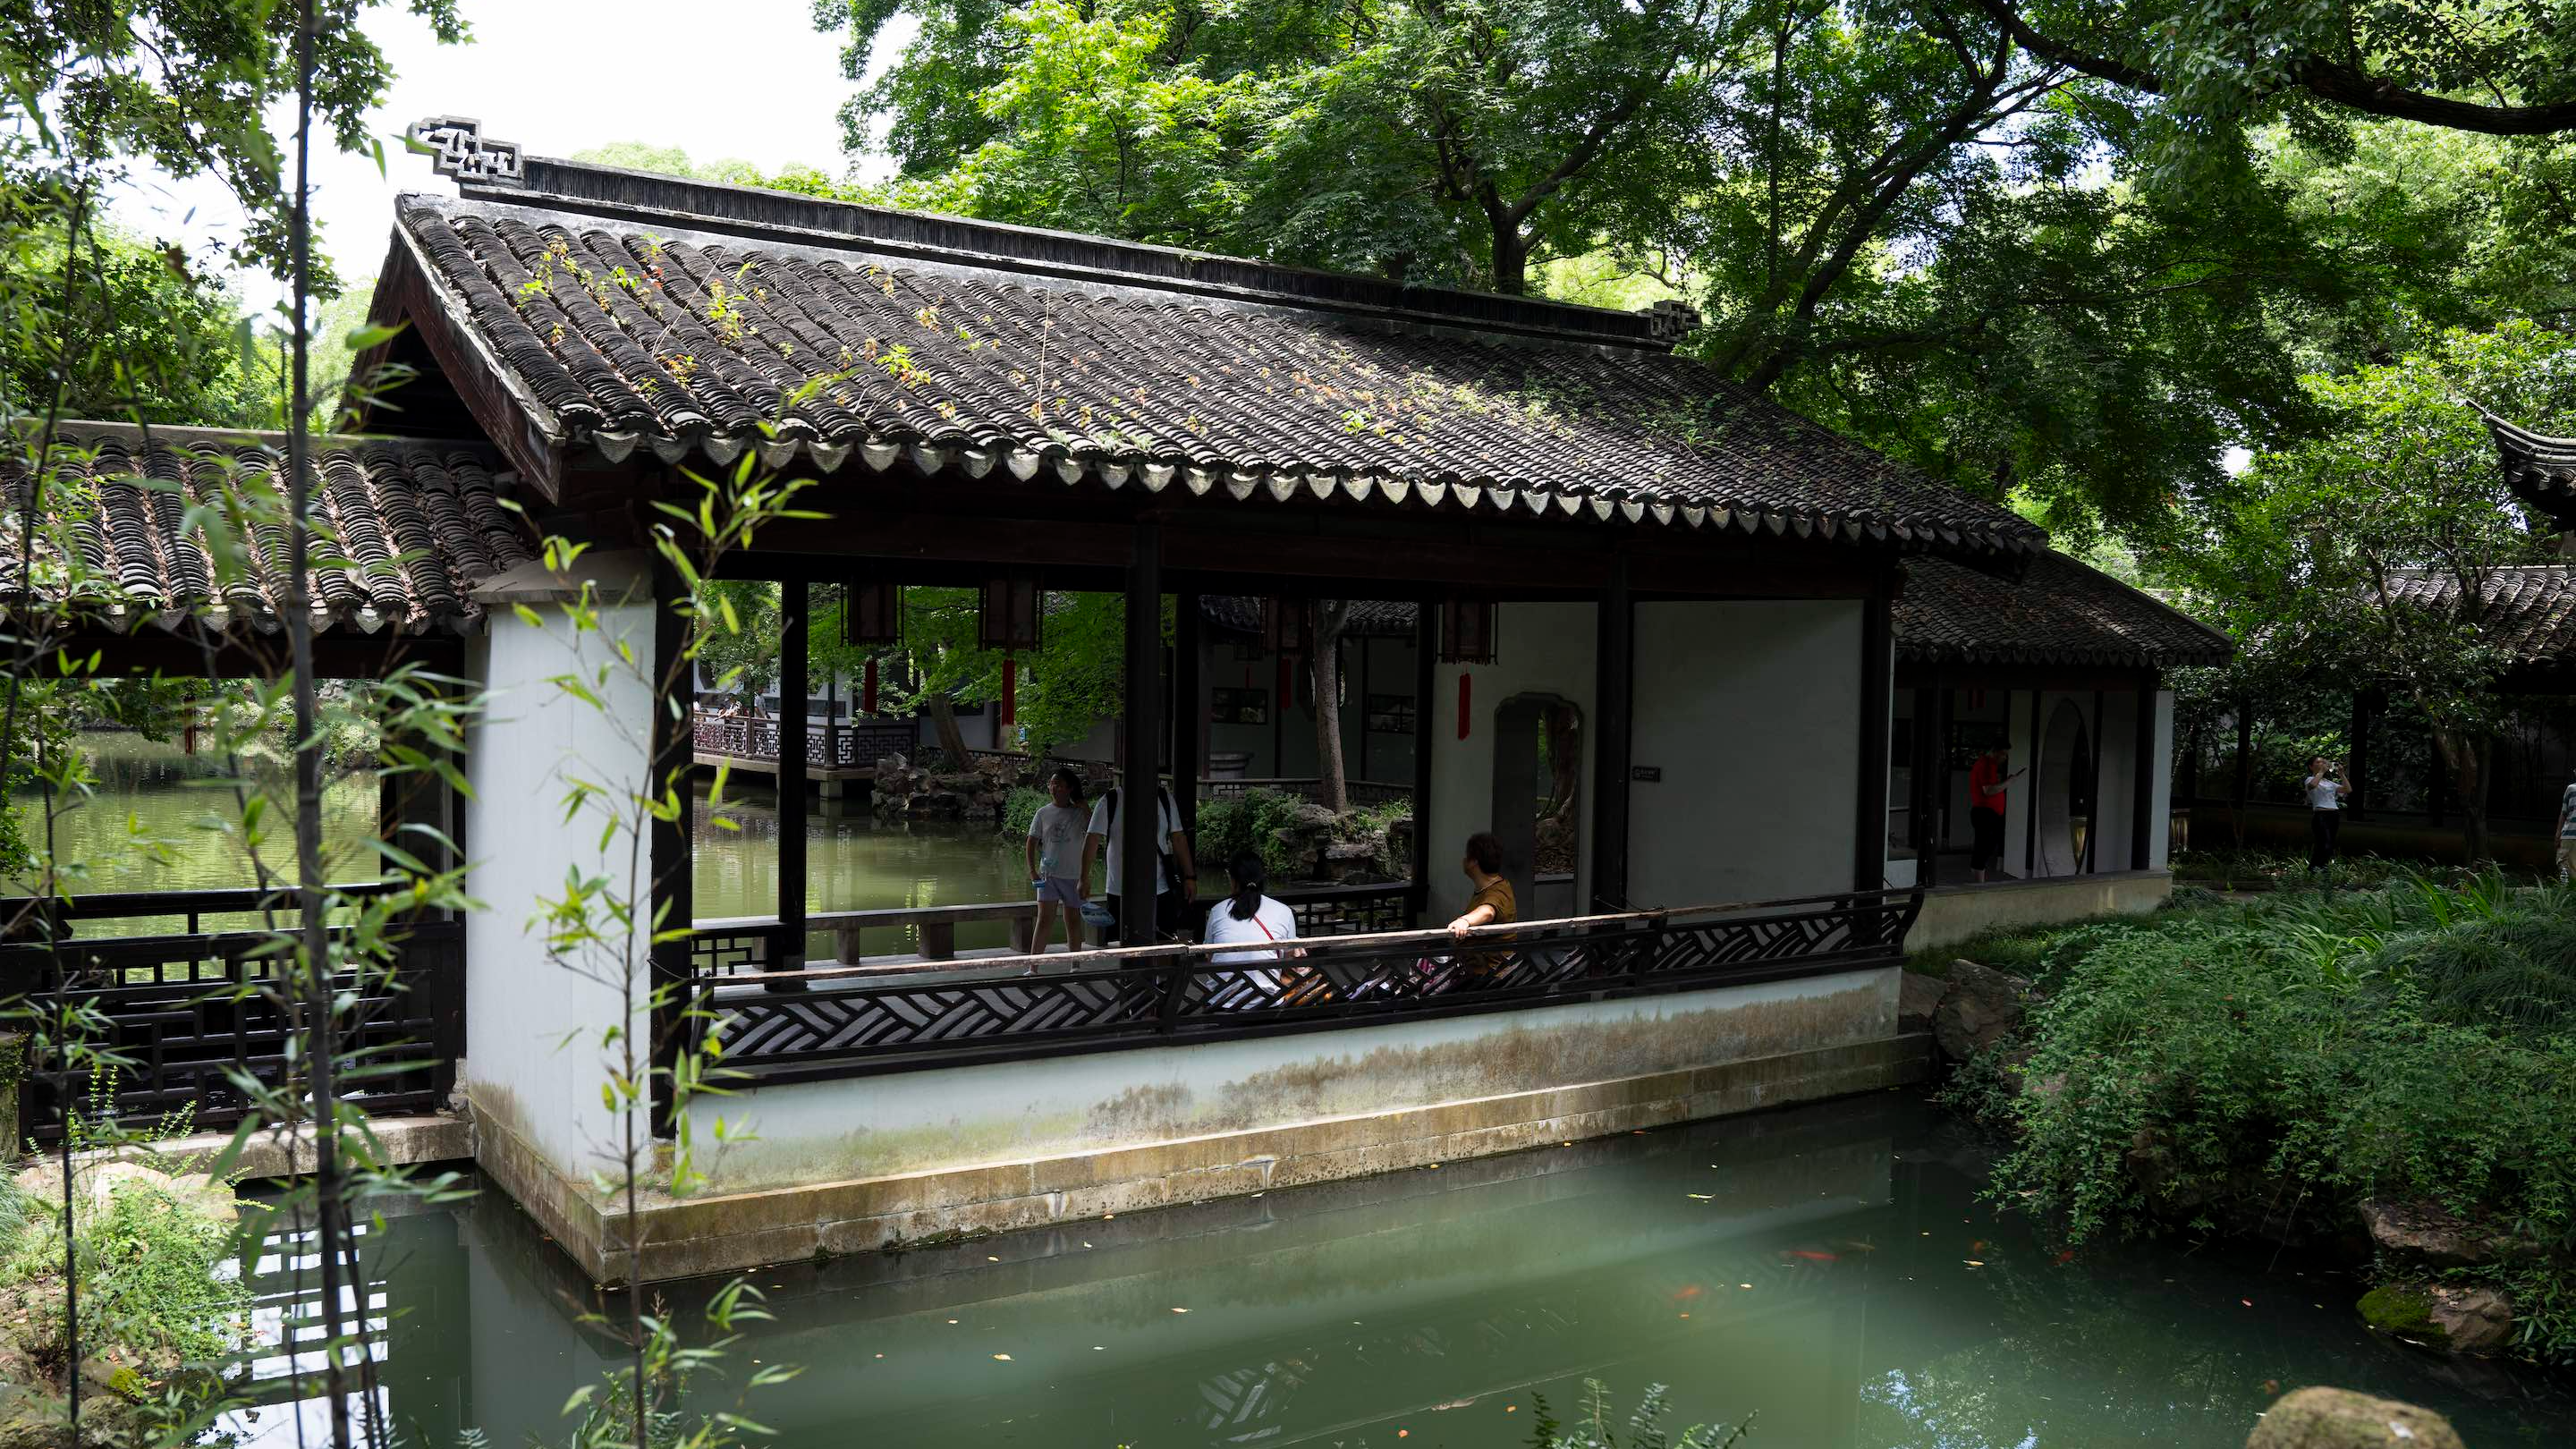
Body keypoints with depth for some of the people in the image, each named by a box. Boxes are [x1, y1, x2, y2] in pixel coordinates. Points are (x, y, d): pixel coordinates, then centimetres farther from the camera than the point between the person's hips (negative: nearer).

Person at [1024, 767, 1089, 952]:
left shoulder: (1079, 812, 0)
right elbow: (1031, 842, 6)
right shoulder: (1043, 813, 3)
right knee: (1044, 921, -7)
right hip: (1047, 875, 0)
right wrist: (1032, 870, -3)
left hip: (1073, 876, 0)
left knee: (1073, 922, 9)